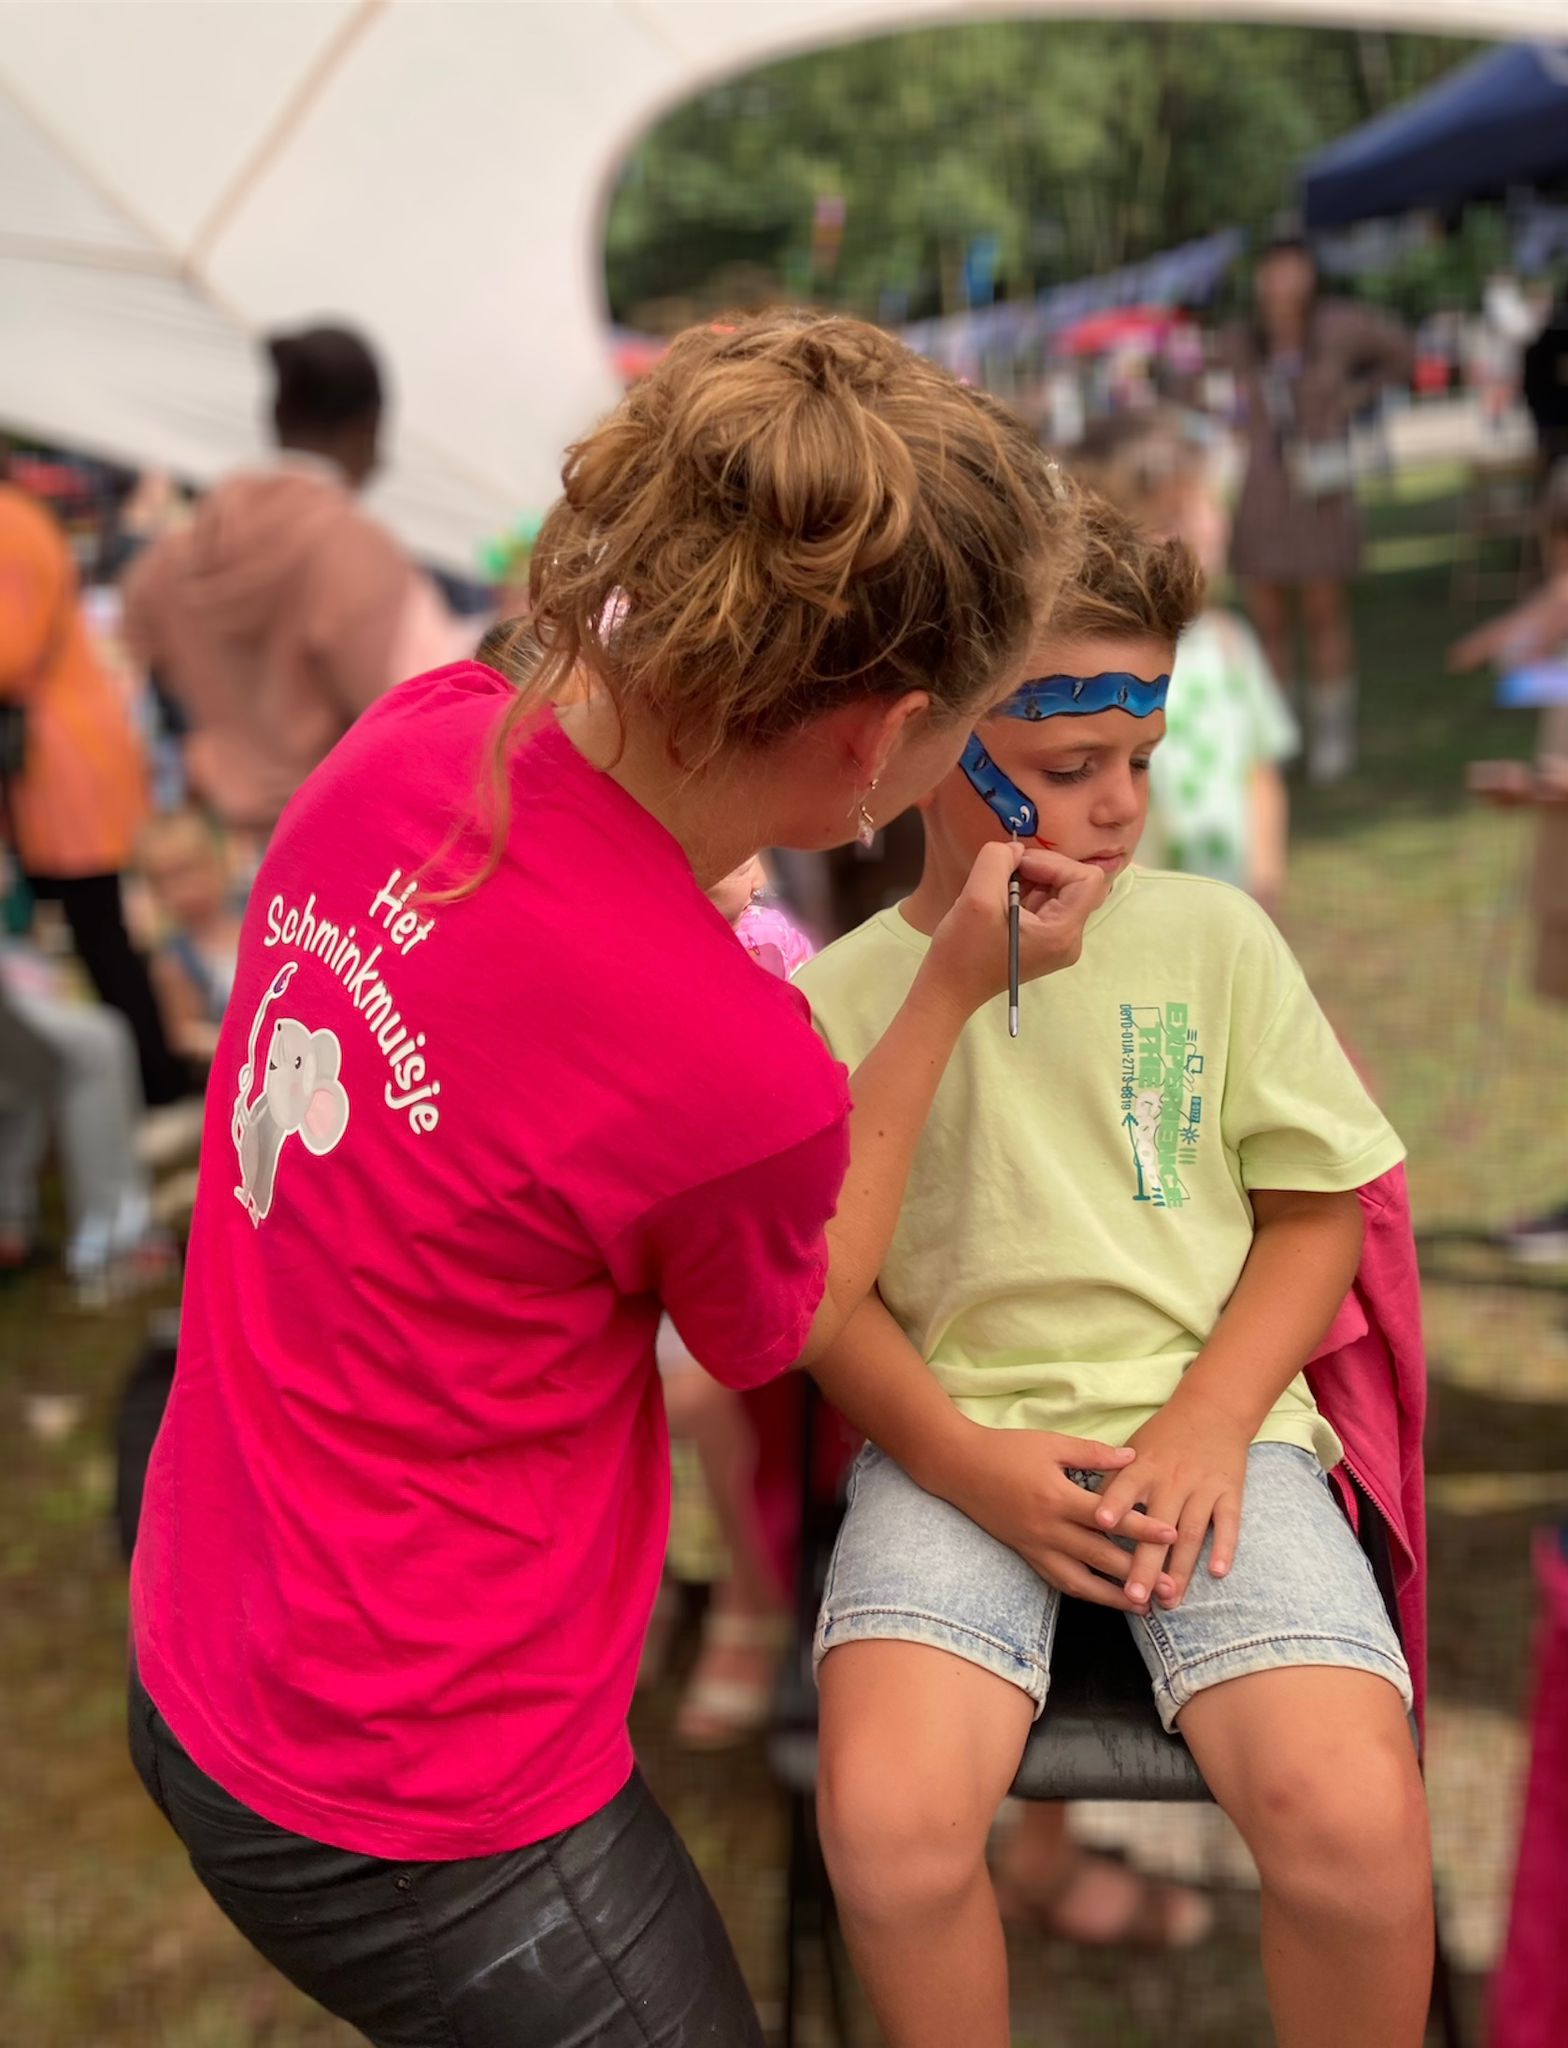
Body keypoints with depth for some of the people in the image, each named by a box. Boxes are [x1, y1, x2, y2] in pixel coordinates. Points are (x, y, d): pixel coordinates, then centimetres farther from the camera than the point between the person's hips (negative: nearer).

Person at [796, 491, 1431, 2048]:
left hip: (1206, 1418, 1)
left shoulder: (1211, 938, 5)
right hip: (952, 1438, 0)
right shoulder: (840, 998, 2)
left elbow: (1315, 1209, 8)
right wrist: (964, 1460, -10)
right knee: (887, 1816, -26)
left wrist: (1207, 1427, -6)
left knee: (1357, 1822, -23)